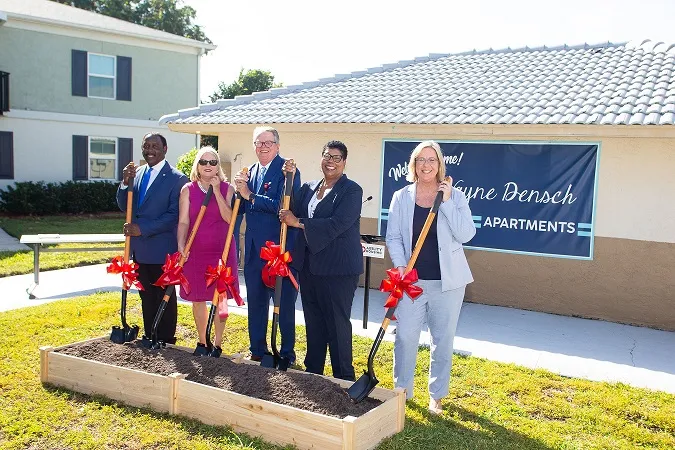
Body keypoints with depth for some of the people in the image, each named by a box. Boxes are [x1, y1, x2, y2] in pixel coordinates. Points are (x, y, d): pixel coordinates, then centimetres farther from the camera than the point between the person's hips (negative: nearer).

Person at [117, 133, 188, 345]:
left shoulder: (176, 178, -11)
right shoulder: (137, 173, 10)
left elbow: (174, 215, -16)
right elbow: (124, 206, 8)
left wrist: (144, 229, -20)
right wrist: (126, 182, -9)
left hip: (162, 248, -7)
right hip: (140, 248, 7)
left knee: (165, 297, 6)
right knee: (146, 297, 16)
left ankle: (166, 343, 16)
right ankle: (149, 339, 28)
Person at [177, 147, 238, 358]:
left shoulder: (227, 188, 0)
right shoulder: (188, 190, 2)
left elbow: (230, 218, -12)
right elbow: (183, 222, -2)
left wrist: (216, 191, -15)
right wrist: (181, 246, -16)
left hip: (222, 251, -1)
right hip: (195, 251, 1)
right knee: (198, 298, 9)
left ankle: (217, 344, 16)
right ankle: (202, 342, 26)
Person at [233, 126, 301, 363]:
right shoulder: (251, 171, 12)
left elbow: (283, 206, -22)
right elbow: (240, 209, 11)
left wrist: (250, 195, -17)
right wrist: (239, 190, -8)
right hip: (254, 248, 7)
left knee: (284, 303, 5)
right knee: (255, 302, 15)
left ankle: (287, 355, 18)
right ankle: (257, 352, 29)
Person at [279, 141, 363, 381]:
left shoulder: (351, 190, -8)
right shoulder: (309, 188, 12)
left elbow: (337, 224, -20)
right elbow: (292, 210, 1)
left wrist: (298, 222, -15)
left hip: (338, 267, -6)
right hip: (309, 264, 7)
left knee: (337, 323, 2)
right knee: (313, 320, 16)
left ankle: (344, 377, 15)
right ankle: (313, 370, 30)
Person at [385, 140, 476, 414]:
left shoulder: (455, 196, 0)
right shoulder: (401, 198, 3)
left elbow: (466, 234, -11)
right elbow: (393, 237, 3)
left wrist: (446, 202, -16)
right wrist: (400, 266, -12)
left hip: (447, 281, 0)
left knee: (443, 339, 8)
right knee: (405, 337, 0)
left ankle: (437, 395, 24)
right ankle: (402, 390, 21)